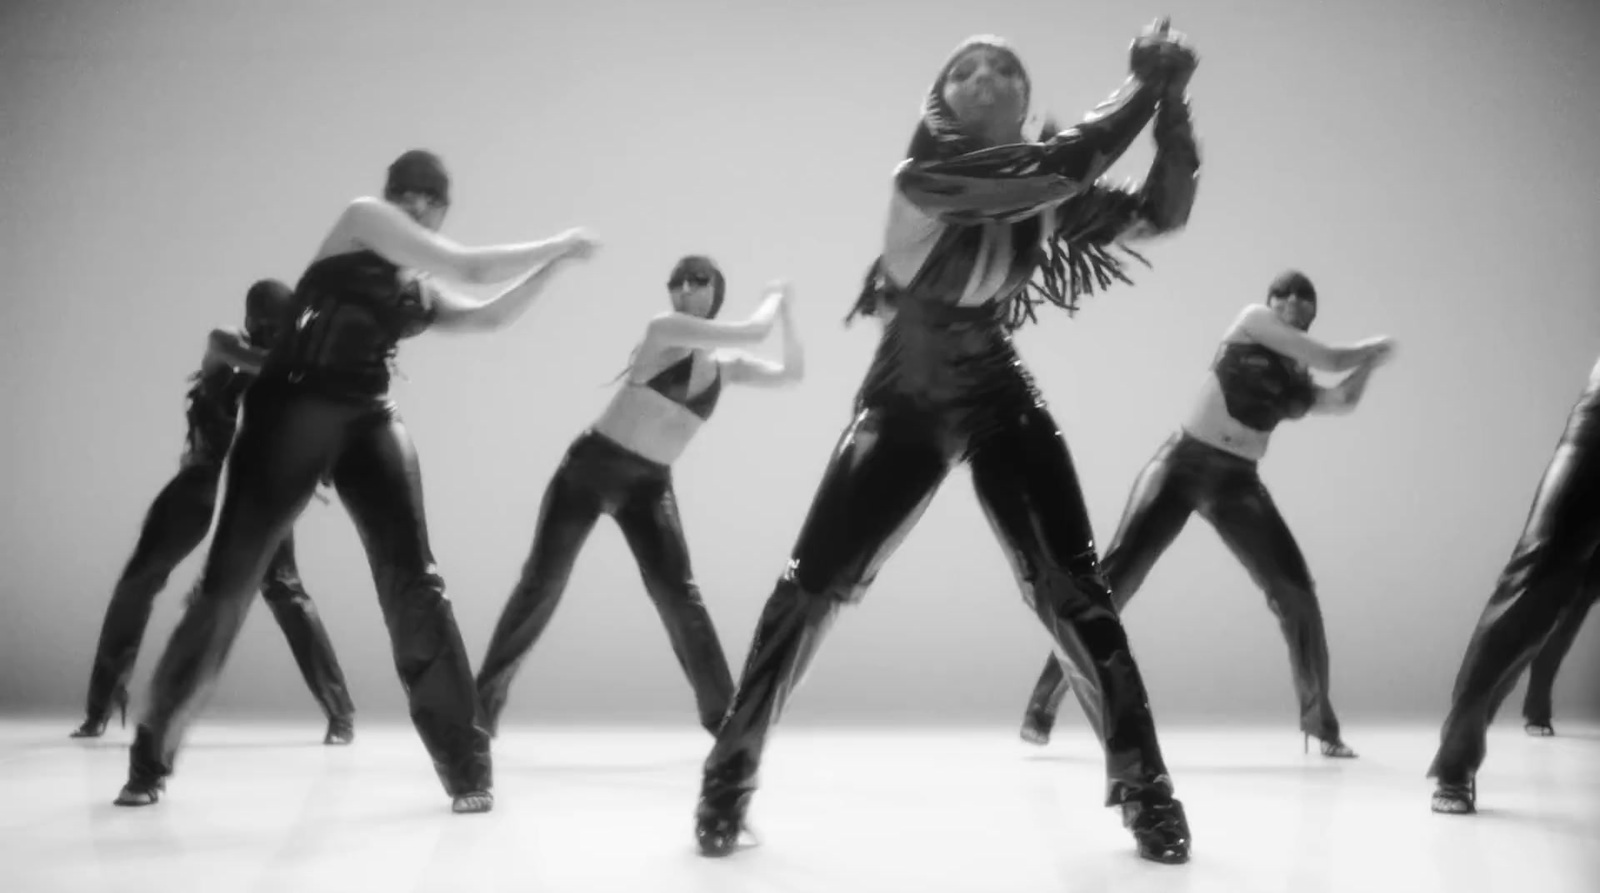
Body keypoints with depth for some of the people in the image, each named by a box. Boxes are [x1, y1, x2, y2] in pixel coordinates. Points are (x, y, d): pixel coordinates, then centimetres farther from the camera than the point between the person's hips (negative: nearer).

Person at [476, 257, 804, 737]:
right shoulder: (663, 329, -11)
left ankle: (723, 717, -1)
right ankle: (484, 699, 13)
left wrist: (786, 306, -1)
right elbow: (752, 333, -19)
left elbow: (792, 373, 0)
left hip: (649, 485, 3)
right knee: (539, 586, 0)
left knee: (678, 596, -9)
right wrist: (772, 297, 0)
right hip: (589, 468, -3)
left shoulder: (726, 365, 5)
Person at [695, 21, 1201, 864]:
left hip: (1002, 405, 4)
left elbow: (1163, 211, -3)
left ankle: (1144, 787, 5)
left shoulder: (1044, 191, -1)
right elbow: (1072, 161, -29)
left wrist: (1172, 102, -14)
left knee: (1071, 589, -7)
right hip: (905, 408, -3)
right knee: (811, 584, -7)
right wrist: (1144, 80, -19)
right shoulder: (927, 170, -19)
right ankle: (729, 773, 8)